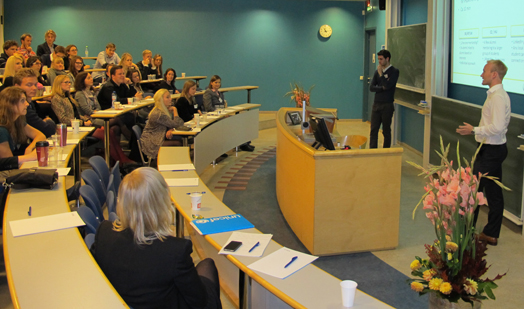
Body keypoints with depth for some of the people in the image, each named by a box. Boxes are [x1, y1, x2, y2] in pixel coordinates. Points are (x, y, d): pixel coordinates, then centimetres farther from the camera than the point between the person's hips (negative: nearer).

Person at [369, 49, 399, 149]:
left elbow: (388, 85, -18)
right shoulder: (377, 71, 11)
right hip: (376, 104, 5)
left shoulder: (394, 71, -5)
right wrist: (382, 88, -11)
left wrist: (381, 74, -12)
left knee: (386, 131, 3)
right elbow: (371, 87, 3)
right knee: (373, 130, 3)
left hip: (387, 105, -5)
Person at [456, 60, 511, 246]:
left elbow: (497, 127, -26)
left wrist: (474, 130, -18)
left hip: (491, 151, -10)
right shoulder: (495, 95, 12)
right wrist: (475, 130, 13)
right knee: (494, 193, 14)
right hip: (494, 149, 10)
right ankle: (491, 234, 23)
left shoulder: (498, 97, -19)